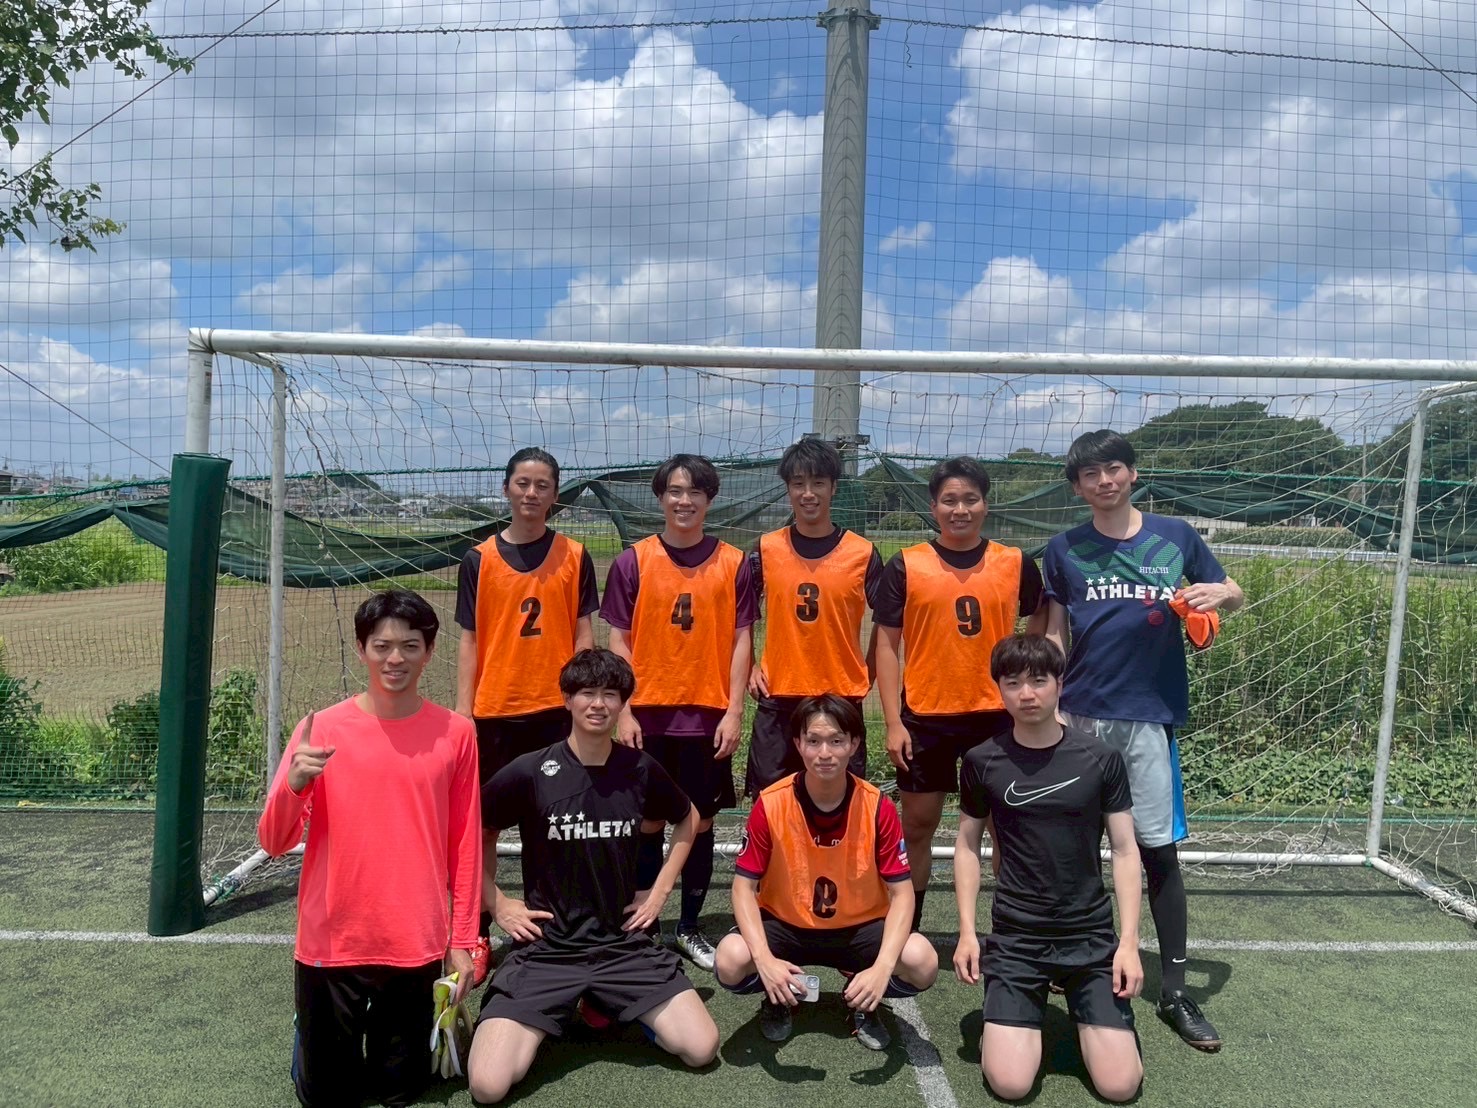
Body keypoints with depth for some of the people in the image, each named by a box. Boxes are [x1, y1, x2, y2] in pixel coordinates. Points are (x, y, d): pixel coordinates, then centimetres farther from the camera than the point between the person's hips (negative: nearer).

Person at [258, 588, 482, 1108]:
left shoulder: (455, 733, -6)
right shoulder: (321, 729, -7)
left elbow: (465, 846, 0)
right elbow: (273, 843, -6)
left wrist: (462, 941, 1)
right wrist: (294, 785, -26)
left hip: (417, 948, 0)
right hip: (330, 945, 0)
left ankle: (404, 1039, 44)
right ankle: (316, 1032, 44)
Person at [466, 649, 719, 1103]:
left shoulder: (641, 769, -2)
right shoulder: (529, 772, -10)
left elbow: (687, 819, 17)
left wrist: (659, 891, 10)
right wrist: (497, 904, 0)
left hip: (625, 945, 2)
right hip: (546, 947, -2)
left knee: (701, 1049, -13)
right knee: (488, 1085, -19)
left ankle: (616, 1008, 15)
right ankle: (548, 1019, 13)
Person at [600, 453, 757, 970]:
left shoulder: (733, 564, 1)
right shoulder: (632, 562, 0)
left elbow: (740, 641, 1)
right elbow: (619, 641, 0)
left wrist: (734, 712, -4)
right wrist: (623, 711, -6)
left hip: (708, 717, 1)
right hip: (648, 716, 0)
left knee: (700, 824, 10)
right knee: (648, 823, 9)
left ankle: (690, 927, 25)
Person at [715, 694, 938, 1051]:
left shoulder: (878, 807, -16)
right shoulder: (770, 804, -18)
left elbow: (902, 893, -14)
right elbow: (744, 887, -13)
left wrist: (882, 967, -31)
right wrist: (765, 959, -31)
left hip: (859, 928, 1)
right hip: (785, 925, 0)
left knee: (921, 961, -27)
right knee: (732, 960, -30)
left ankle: (862, 1001, 7)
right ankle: (778, 999, 7)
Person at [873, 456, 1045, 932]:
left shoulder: (1016, 563, 1)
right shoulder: (905, 566, -3)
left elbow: (1041, 631, 12)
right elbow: (887, 644, -2)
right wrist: (893, 722, -7)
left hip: (997, 715, 1)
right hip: (924, 716, 0)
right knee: (917, 824, 10)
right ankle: (907, 929, 26)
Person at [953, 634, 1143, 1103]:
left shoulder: (1101, 759, -5)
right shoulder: (982, 761, -5)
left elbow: (1124, 851, 0)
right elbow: (967, 845, 5)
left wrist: (1129, 941, -5)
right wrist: (966, 931, -2)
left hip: (1092, 934, 1)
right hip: (1015, 937, 0)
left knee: (1120, 1085, -7)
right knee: (1009, 1084, -10)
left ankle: (1083, 1010, 23)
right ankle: (1023, 1013, 21)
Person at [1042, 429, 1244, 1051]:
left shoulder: (1175, 537, 4)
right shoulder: (1065, 550, 4)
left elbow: (1232, 598, 12)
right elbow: (1054, 636, 8)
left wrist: (1222, 593, -11)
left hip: (1149, 717, 0)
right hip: (1080, 717, 1)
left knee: (1159, 849, 2)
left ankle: (1174, 992, 13)